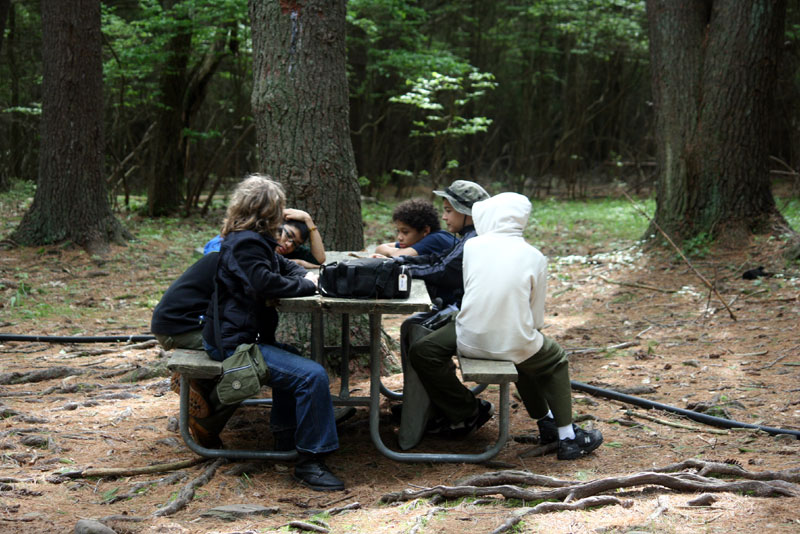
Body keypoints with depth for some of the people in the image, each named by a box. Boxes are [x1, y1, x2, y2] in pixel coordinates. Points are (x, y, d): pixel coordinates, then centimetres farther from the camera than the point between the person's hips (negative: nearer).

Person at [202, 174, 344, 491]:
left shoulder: (251, 240, 17)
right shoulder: (247, 243, -17)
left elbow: (284, 266, 25)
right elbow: (266, 284, -29)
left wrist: (306, 277, 3)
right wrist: (307, 285, -13)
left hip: (236, 337, 12)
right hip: (235, 343, -12)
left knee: (294, 364, 35)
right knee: (312, 376, -23)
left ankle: (286, 436, 44)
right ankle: (309, 461, -21)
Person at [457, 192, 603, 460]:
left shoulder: (472, 246, -1)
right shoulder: (534, 257, -3)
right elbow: (537, 316, 1)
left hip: (470, 342, 3)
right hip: (510, 343, -3)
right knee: (556, 360, 27)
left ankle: (547, 421, 45)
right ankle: (567, 437, 25)